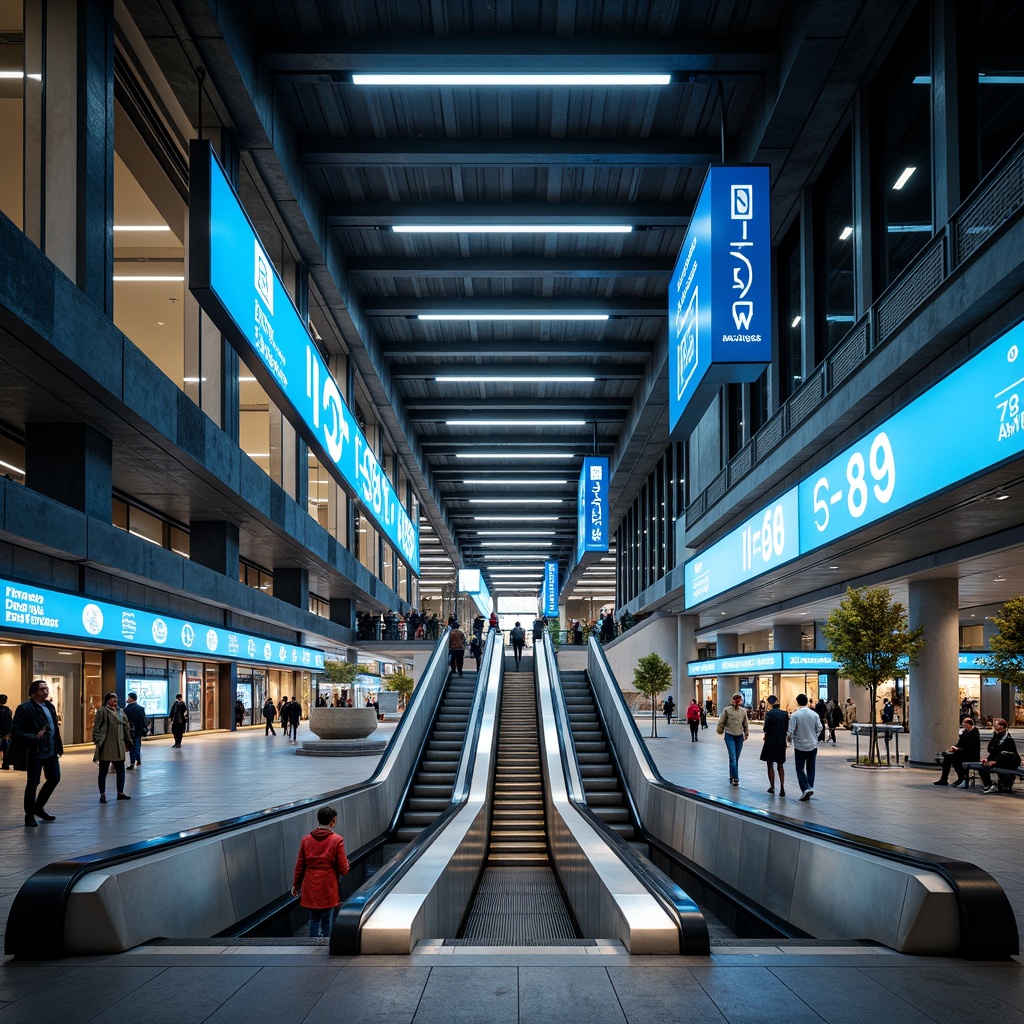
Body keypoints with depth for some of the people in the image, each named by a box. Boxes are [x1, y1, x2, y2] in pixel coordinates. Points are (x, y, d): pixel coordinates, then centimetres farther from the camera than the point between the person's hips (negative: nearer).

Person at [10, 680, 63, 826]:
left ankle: (38, 807, 31)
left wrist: (58, 746, 7)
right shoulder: (24, 708, -12)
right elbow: (16, 732, -16)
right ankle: (29, 816, 16)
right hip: (35, 752, -7)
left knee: (54, 779, 13)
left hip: (51, 751, 7)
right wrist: (34, 737, -27)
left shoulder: (49, 707, 10)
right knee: (33, 783, 2)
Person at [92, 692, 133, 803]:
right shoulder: (102, 711, -6)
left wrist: (128, 741, 14)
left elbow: (126, 727, 17)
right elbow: (96, 727, -11)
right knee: (103, 771, 3)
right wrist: (97, 741, -17)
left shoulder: (120, 711, 14)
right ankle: (102, 795, 9)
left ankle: (120, 793, 18)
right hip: (106, 746, -6)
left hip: (119, 747, 6)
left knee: (120, 769, 9)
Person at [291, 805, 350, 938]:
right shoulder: (336, 840, -10)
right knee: (327, 922, 7)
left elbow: (299, 866, 5)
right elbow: (343, 870, -10)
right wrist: (346, 864, 12)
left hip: (310, 888, 3)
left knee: (314, 919, 13)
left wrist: (295, 885, 17)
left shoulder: (306, 840, 0)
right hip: (328, 889, -3)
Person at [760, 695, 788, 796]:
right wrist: (783, 736, 15)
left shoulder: (769, 714, -13)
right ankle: (782, 788, 1)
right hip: (782, 742, 4)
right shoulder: (784, 714, 1)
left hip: (771, 742, -4)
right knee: (780, 766, 13)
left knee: (770, 765, 11)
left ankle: (772, 787, 16)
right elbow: (787, 728, 4)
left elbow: (766, 728, -15)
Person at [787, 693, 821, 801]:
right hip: (813, 745, 4)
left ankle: (806, 789, -13)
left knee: (800, 769, 3)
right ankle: (809, 789, 13)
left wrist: (789, 739, 7)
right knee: (810, 768, 14)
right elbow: (819, 728, 1)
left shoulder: (795, 715, -14)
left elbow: (791, 731, -14)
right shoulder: (814, 714, -3)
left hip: (800, 746, -4)